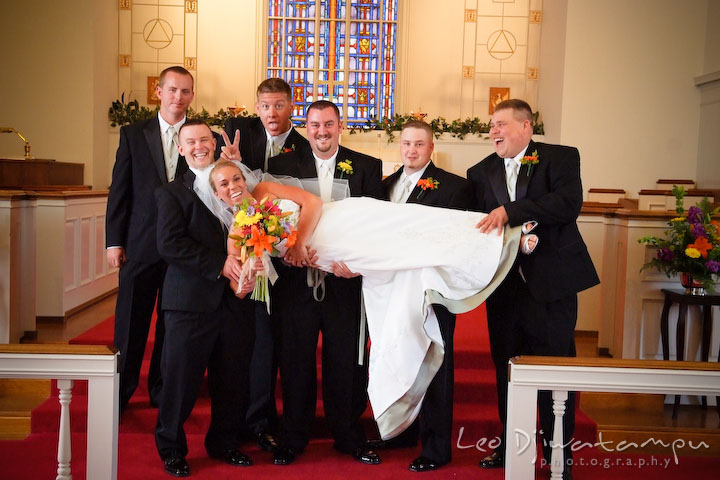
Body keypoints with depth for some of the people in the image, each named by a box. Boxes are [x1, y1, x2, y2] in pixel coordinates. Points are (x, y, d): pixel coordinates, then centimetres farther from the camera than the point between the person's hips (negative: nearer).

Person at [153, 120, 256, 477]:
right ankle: (171, 449, 21)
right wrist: (220, 265, -16)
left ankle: (224, 443, 27)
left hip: (235, 299, 3)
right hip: (190, 299, -3)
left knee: (233, 379, 9)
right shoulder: (171, 193, 5)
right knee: (181, 378, 3)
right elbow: (169, 244, -8)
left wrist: (250, 272, -7)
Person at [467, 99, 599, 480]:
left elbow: (569, 203, -19)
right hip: (504, 286, 4)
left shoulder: (561, 158, -1)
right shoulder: (481, 173, 10)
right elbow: (476, 229, 3)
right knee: (506, 369, 13)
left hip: (551, 283, -4)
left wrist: (509, 212, -26)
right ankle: (510, 446, 28)